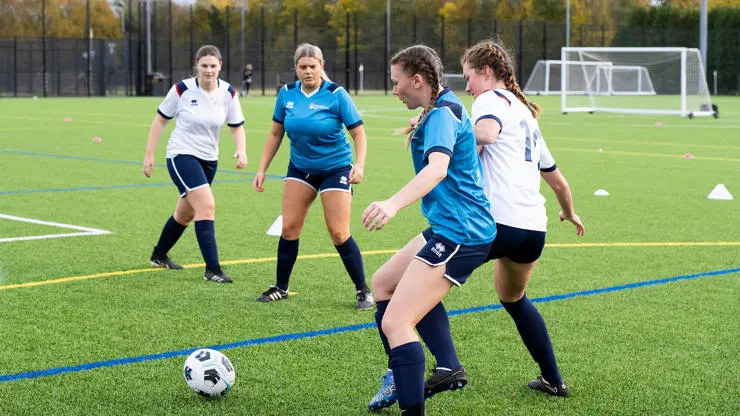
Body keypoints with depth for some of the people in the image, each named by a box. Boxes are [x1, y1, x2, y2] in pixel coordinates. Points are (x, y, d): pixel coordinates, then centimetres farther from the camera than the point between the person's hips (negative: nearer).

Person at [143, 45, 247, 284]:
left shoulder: (228, 93, -4)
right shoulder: (182, 90, -13)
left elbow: (237, 127, 4)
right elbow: (160, 120, -3)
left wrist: (241, 151, -16)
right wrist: (149, 155, -4)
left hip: (209, 160, 6)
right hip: (181, 155, -5)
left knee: (185, 214, 18)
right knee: (207, 205, -22)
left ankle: (159, 256, 41)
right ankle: (212, 268, -20)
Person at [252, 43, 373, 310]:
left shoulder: (336, 94, -16)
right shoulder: (287, 94, -3)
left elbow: (358, 133, -12)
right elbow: (276, 133, 7)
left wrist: (359, 164, -28)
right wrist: (262, 169, 5)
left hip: (335, 168, -4)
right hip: (300, 168, 4)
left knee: (339, 233, -9)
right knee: (289, 228, 0)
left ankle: (363, 291, 5)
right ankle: (280, 288, 17)